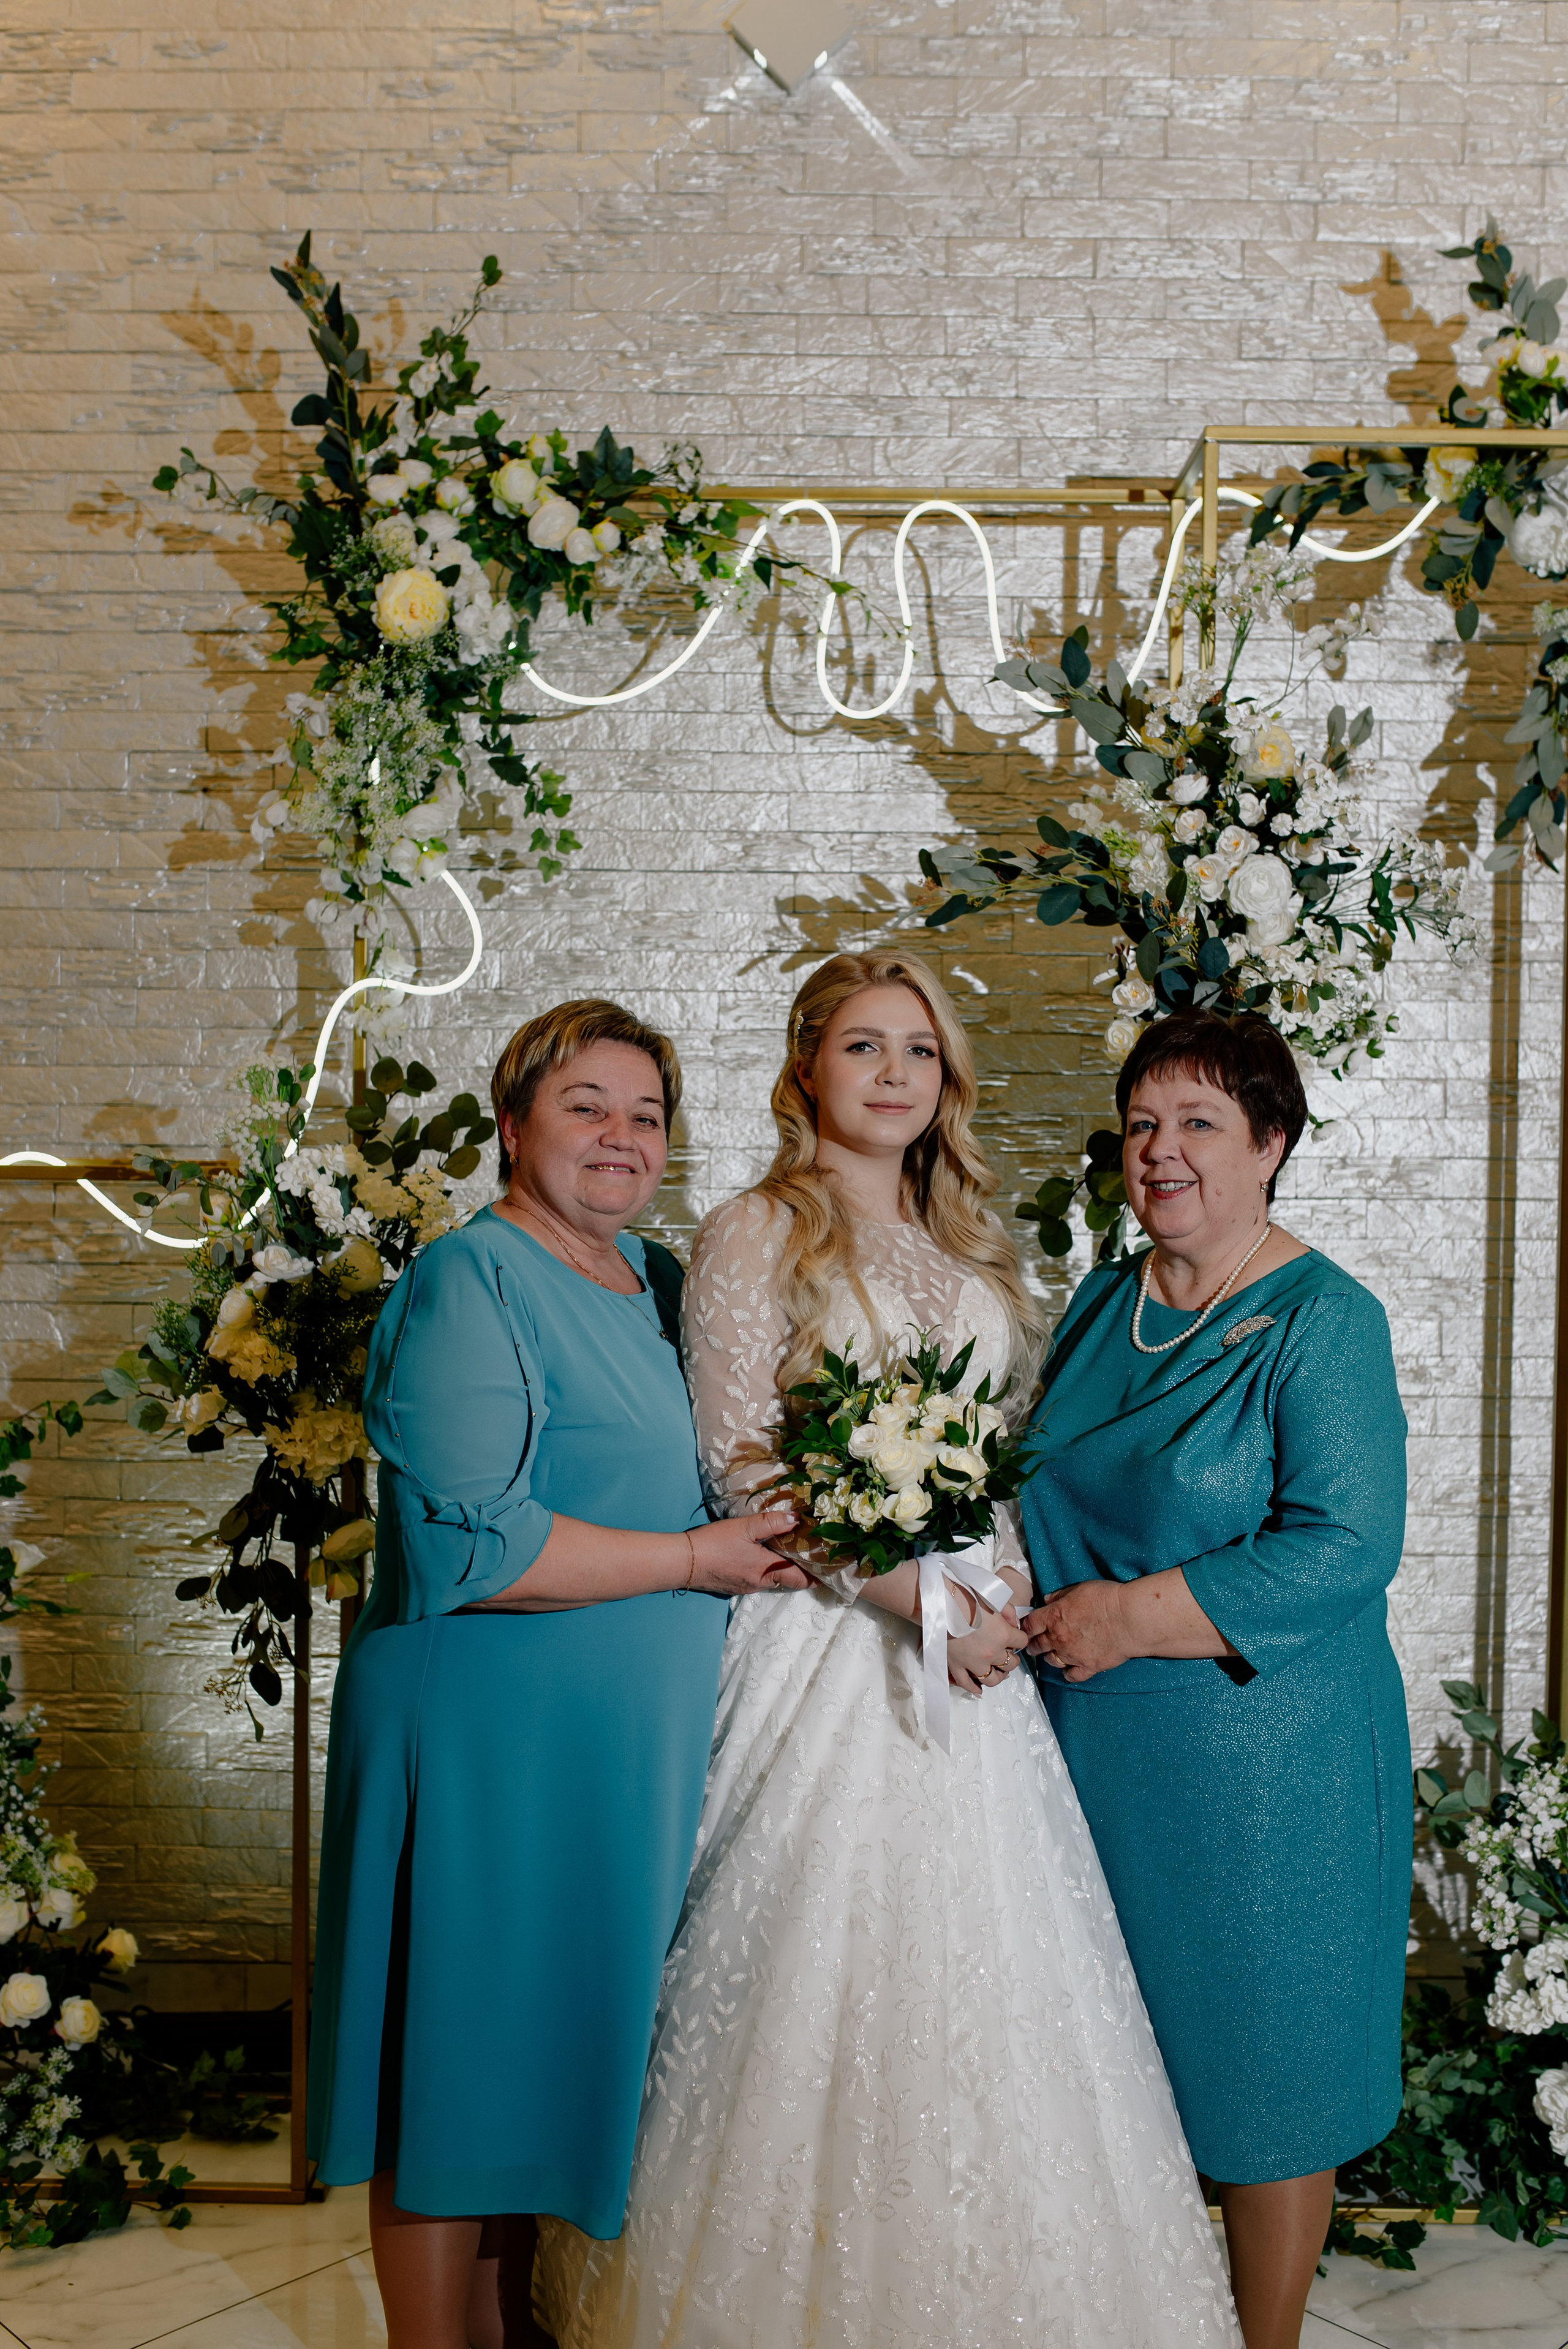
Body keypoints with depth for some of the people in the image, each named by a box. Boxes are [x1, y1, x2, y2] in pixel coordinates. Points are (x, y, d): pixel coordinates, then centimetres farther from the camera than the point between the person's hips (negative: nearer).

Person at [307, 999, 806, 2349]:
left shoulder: (646, 1275, 12)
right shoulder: (472, 1283, -15)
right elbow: (471, 1545, -24)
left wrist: (774, 1518, 8)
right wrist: (697, 1560, -17)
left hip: (629, 1748, 8)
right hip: (494, 1743, -8)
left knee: (560, 2048, 19)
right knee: (468, 2051, 5)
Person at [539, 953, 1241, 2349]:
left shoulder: (970, 1248, 14)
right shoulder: (756, 1237, -4)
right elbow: (740, 1463, -10)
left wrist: (1007, 1581, -2)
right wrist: (907, 1586, -16)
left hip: (968, 1647, 6)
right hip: (826, 1641, -5)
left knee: (972, 1967, 10)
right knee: (816, 1978, 0)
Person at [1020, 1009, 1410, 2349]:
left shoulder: (1323, 1322, -13)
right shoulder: (1101, 1307, 8)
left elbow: (1346, 1547, -21)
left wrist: (1131, 1616, -20)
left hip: (1261, 1754, -6)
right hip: (1091, 1740, 6)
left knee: (1258, 2075, 8)